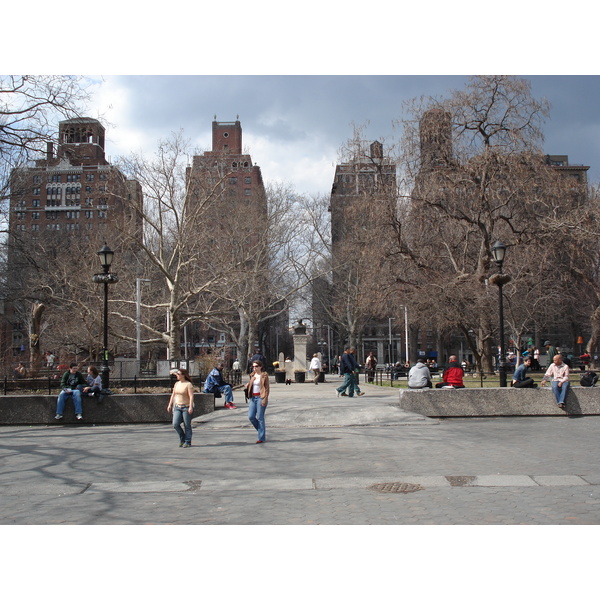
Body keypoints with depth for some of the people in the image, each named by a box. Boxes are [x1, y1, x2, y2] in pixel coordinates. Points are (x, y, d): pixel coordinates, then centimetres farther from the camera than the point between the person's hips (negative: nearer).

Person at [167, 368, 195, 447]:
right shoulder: (177, 384, 9)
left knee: (187, 425, 1)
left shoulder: (188, 384, -10)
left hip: (186, 407, -6)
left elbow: (191, 396, -16)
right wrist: (170, 405, 15)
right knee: (175, 424, -5)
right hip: (177, 407, 6)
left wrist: (191, 407, -25)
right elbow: (173, 395, 17)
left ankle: (187, 442, 12)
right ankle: (182, 439, 15)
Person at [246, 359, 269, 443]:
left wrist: (265, 399, -16)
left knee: (260, 418, -5)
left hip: (260, 397, -6)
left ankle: (262, 438, 2)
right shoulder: (253, 375, 14)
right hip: (253, 398, 6)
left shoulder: (264, 375, -5)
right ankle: (261, 430, 22)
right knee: (251, 417, -1)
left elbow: (266, 388, -8)